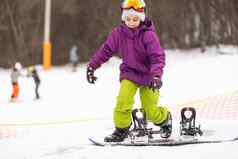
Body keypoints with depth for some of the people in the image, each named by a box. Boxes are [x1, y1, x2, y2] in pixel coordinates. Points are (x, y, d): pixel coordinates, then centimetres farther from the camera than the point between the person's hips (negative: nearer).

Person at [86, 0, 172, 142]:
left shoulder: (148, 34, -22)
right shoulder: (119, 33, -10)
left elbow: (158, 56, -25)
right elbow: (106, 50, 0)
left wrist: (156, 76, -39)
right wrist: (92, 66, -2)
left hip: (148, 75, -3)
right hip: (129, 73, 3)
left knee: (151, 112, 1)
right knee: (123, 100, -20)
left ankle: (165, 119, 35)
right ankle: (121, 130, -1)